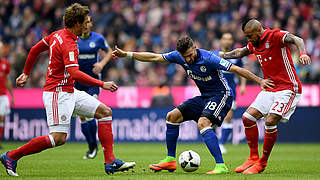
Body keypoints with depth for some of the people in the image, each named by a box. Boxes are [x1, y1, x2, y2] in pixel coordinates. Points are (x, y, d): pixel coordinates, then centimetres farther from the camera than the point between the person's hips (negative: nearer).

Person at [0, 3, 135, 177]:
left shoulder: (58, 35, 10)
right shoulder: (68, 44, -19)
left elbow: (34, 50, 20)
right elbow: (74, 73, -31)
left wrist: (26, 73, 30)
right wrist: (102, 84, -28)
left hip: (69, 92, 11)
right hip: (57, 92, -11)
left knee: (105, 112, 6)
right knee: (59, 138, -17)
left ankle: (110, 162, 2)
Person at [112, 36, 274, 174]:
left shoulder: (208, 58, -26)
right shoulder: (179, 56, -7)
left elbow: (236, 69, -24)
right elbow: (153, 57, 2)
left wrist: (260, 81, -24)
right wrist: (126, 54, 0)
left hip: (221, 94, -8)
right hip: (204, 97, 8)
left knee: (203, 123, -30)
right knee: (172, 116, 5)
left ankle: (221, 166, -33)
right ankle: (170, 161, 15)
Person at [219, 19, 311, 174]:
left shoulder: (275, 36, -14)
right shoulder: (254, 45, 10)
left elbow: (296, 39, -32)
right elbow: (241, 52, 31)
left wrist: (303, 53, -51)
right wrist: (222, 55, 29)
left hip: (288, 88, -8)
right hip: (269, 90, 8)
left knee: (270, 122, -20)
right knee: (247, 118, 0)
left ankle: (262, 163, -6)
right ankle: (254, 158, 12)